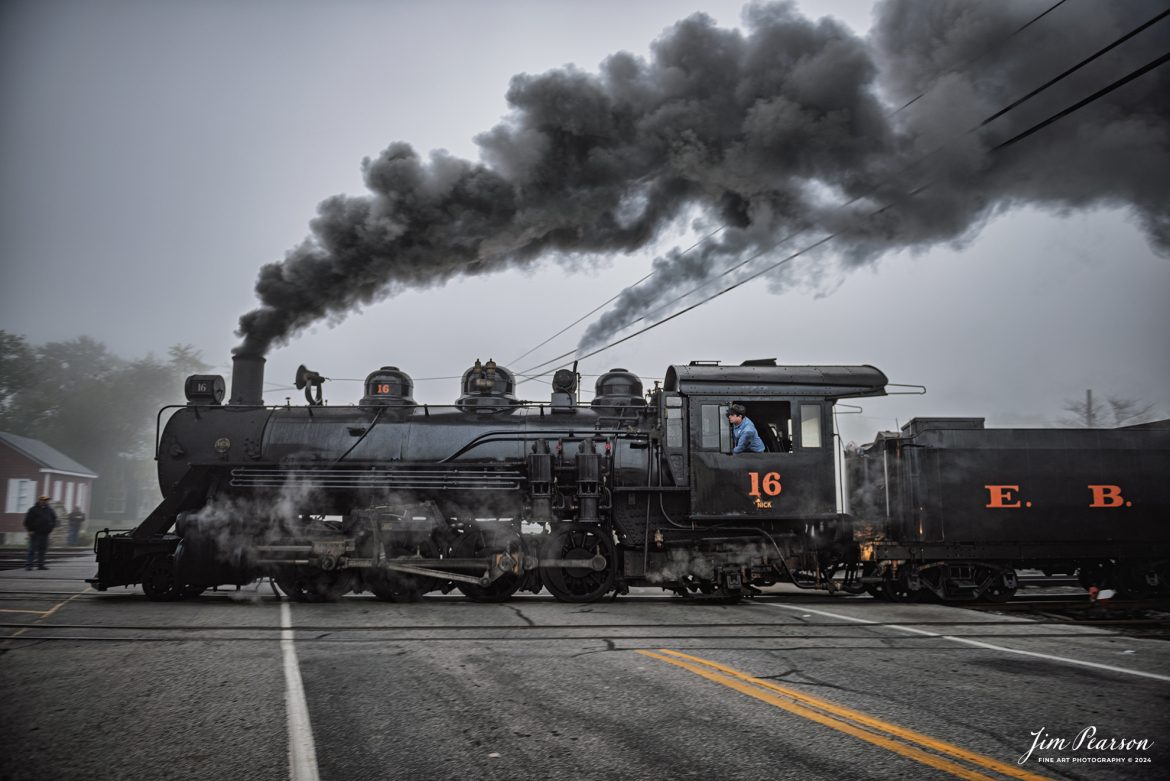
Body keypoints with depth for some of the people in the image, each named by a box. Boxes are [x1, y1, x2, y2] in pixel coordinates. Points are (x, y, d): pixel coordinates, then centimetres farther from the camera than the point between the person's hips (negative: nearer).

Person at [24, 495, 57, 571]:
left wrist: (52, 527, 13)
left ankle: (40, 565, 12)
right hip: (35, 533, -6)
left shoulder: (49, 510, 12)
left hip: (45, 533, 6)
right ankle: (28, 564, -6)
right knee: (33, 549, -7)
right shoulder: (33, 510, -4)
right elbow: (27, 521, -5)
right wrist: (30, 530, -10)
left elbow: (54, 518, 24)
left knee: (43, 549, 7)